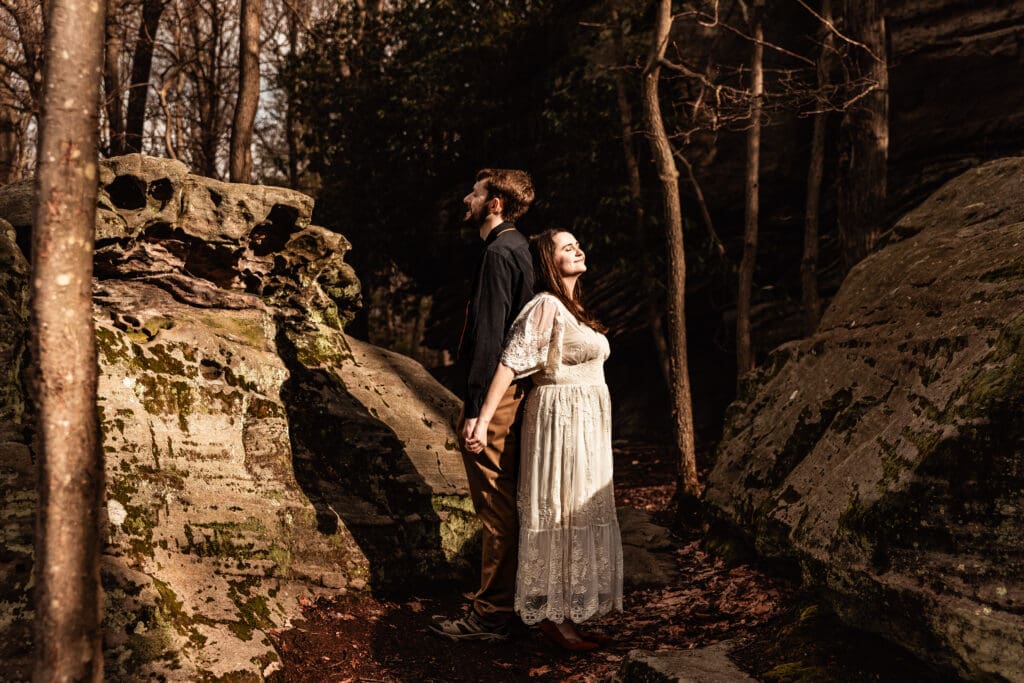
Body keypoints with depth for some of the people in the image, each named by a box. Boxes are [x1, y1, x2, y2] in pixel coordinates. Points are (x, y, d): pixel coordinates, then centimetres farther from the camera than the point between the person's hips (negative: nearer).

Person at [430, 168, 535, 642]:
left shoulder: (498, 253, -16)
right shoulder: (516, 247, 16)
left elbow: (488, 335, -21)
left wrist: (474, 410, -21)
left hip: (492, 395, -10)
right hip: (511, 390, 10)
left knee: (495, 509, -3)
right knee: (504, 504, 17)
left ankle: (491, 616, 6)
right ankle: (507, 599, 29)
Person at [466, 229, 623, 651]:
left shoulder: (574, 308, 15)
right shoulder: (546, 306, -14)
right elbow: (511, 362, -21)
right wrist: (483, 421, -26)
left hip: (586, 424, 9)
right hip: (561, 421, -9)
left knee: (578, 514, 13)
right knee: (558, 514, -3)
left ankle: (566, 609, 23)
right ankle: (550, 615, 6)